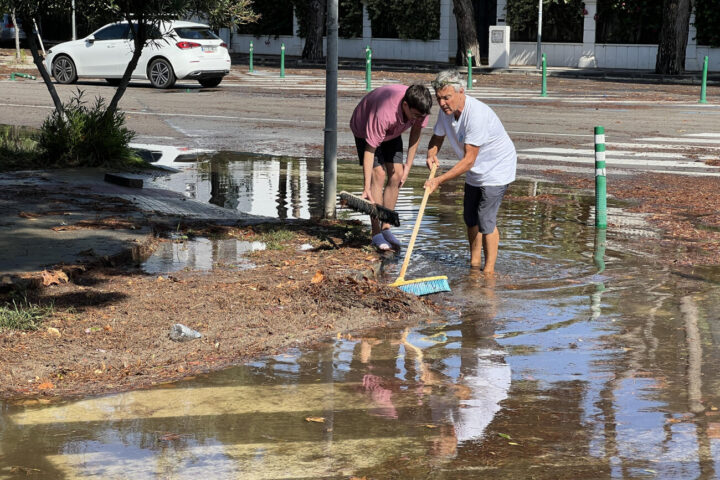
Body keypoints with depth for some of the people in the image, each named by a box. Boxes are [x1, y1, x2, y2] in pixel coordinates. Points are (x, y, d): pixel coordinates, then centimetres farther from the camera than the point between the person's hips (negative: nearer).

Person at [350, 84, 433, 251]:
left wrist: (408, 165, -6)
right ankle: (376, 233, -12)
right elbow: (370, 149, -38)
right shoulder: (384, 113, -45)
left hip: (391, 133, 6)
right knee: (378, 175, -16)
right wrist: (366, 188, -38)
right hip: (364, 129, -6)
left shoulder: (420, 107, -28)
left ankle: (386, 228, 5)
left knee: (396, 175, -5)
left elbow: (416, 131, -7)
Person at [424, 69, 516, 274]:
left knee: (485, 219, -12)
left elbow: (469, 159, -33)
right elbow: (437, 137, 10)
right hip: (475, 172, 9)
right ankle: (474, 263, 27)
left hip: (497, 169, -9)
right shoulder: (446, 111, -8)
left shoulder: (477, 115, -34)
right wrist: (431, 155, -14)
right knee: (470, 217, 13)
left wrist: (439, 180, -35)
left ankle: (489, 270, -1)